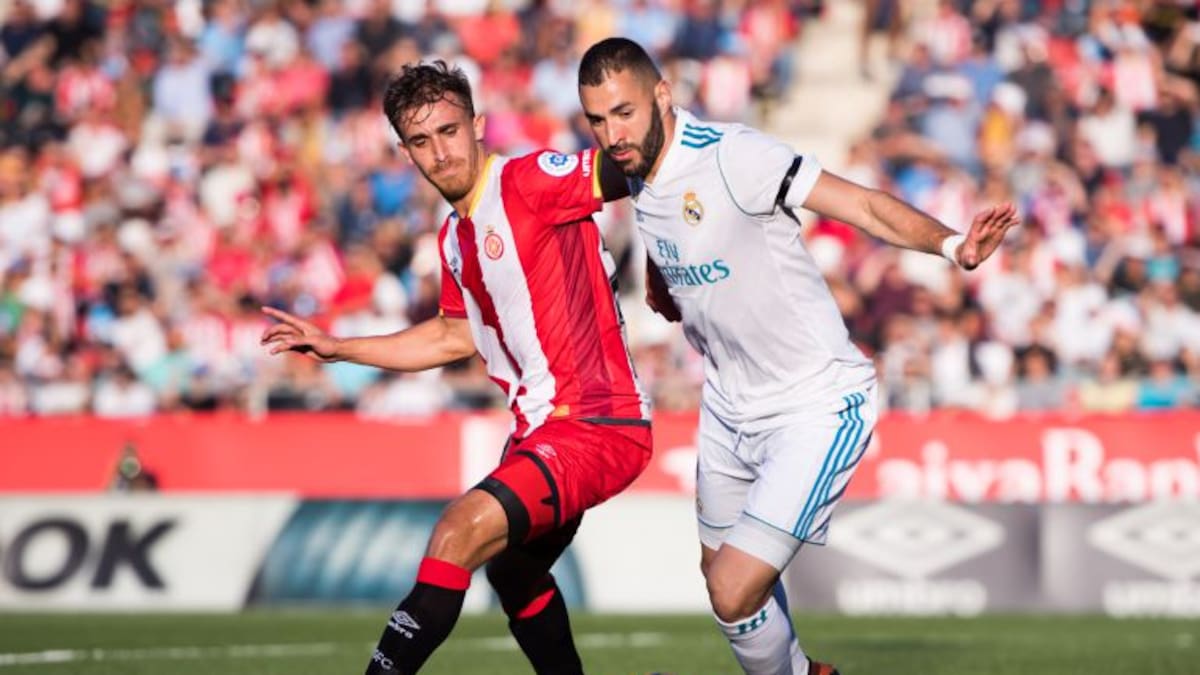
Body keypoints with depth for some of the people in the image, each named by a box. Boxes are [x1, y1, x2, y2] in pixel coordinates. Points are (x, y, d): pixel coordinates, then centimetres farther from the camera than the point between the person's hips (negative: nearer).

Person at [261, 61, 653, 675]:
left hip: (598, 427, -10)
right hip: (538, 431, 10)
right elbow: (455, 336, 28)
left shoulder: (530, 181, -12)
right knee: (511, 572, 25)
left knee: (460, 532, -24)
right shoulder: (454, 239, 13)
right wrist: (337, 347, 28)